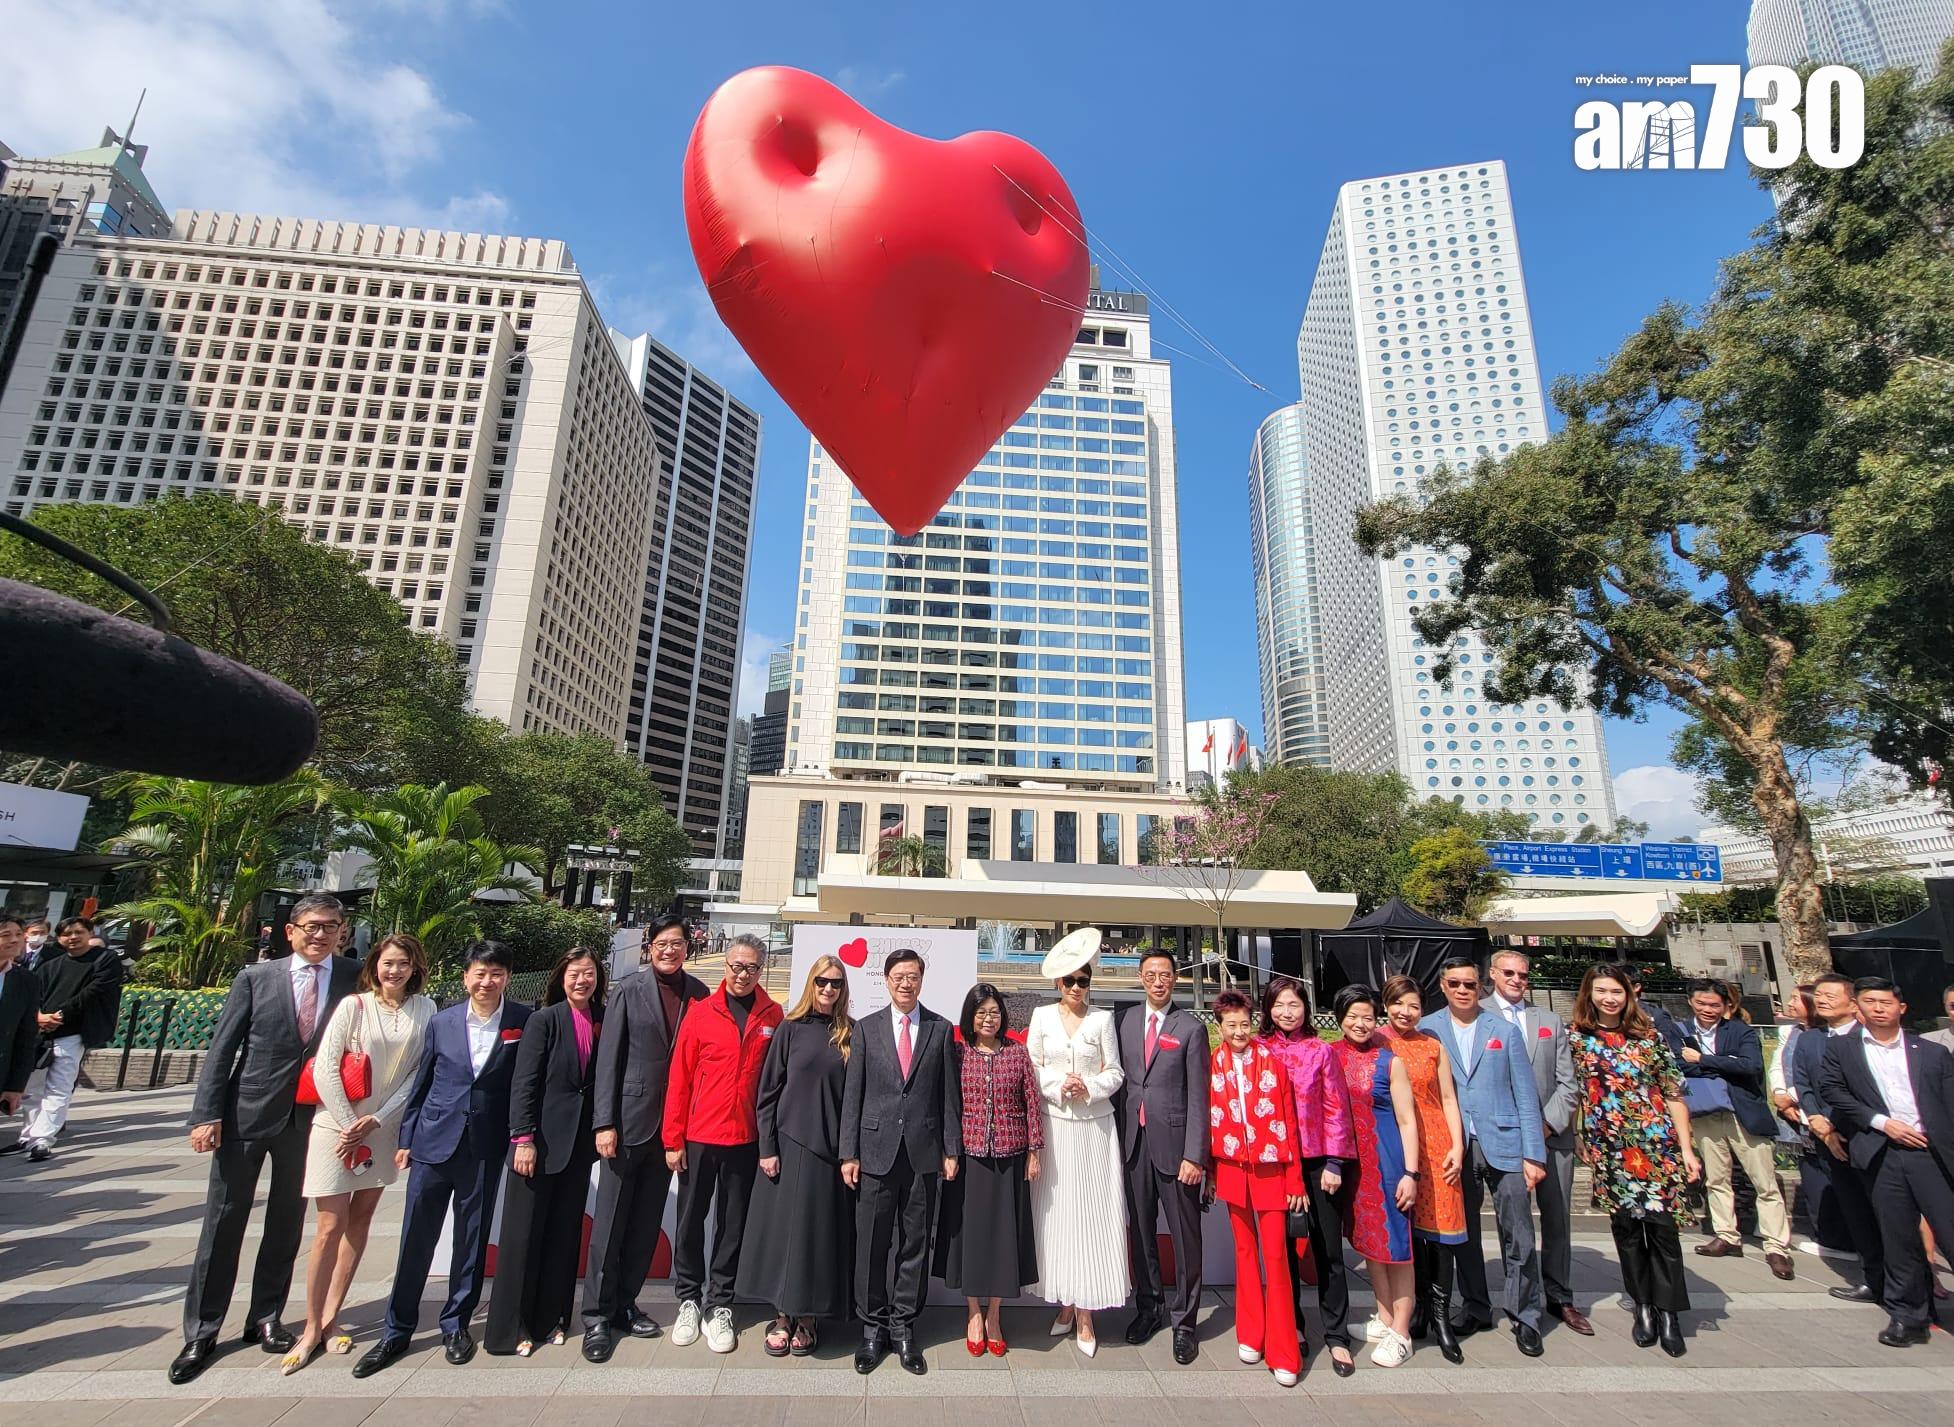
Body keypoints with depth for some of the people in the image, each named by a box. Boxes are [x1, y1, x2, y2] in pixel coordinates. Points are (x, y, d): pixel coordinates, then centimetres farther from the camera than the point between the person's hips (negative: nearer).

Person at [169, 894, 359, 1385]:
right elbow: (221, 1048, -3)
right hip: (247, 1114, -1)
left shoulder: (355, 979, -3)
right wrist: (207, 1114, -9)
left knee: (287, 1224, 13)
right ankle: (201, 1333, 24)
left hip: (310, 1119, 1)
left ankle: (266, 1318, 30)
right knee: (224, 1222, 8)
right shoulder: (255, 978, -4)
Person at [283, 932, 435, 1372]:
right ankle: (312, 1328, 13)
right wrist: (349, 1124, -11)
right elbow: (324, 1068, -10)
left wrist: (375, 1120, -9)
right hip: (338, 1125, -3)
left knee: (360, 1221, 10)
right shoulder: (354, 1006, -9)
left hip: (385, 1128, 3)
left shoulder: (425, 1010, -3)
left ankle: (330, 1319, 23)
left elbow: (419, 1072, -2)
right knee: (331, 1228, -1)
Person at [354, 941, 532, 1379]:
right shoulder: (442, 1022, 1)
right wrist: (406, 1138, 9)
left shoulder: (524, 1023, -6)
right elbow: (421, 1084, 9)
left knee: (472, 1240, 10)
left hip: (486, 1149, -1)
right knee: (415, 1239, 8)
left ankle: (457, 1325, 28)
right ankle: (397, 1332, 25)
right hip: (434, 1142, 2)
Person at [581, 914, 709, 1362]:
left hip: (672, 1124, 3)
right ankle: (597, 1315, 19)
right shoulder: (629, 989, -6)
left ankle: (625, 1304, 29)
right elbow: (609, 1058, -6)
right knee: (610, 1221, 5)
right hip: (629, 1119, -3)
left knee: (647, 1222, 14)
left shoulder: (698, 994, 1)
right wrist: (605, 1122, -10)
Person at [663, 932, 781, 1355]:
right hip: (698, 1137, 0)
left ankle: (719, 1304, 27)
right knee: (691, 1220, 13)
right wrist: (673, 1139, -3)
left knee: (733, 1224, 11)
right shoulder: (701, 1013, -5)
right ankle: (688, 1298, 32)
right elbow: (679, 1080, -3)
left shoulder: (773, 1015, -3)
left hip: (746, 1139, 0)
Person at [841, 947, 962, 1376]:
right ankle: (873, 1328, 23)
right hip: (876, 1149, 0)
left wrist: (951, 1150, 1)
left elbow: (950, 1094, 4)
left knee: (915, 1243, 9)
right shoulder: (866, 1028, 3)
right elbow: (852, 1094, 2)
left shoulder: (941, 1029, 3)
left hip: (924, 1151, 0)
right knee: (872, 1243, 7)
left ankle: (903, 1326, 24)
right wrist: (849, 1153, -1)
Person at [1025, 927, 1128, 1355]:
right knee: (1055, 1210, 5)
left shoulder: (1102, 1019, 3)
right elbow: (1030, 1068, 5)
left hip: (1093, 1126, -1)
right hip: (1053, 1124, 1)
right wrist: (1058, 1086, -10)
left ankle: (1085, 1313, 9)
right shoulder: (1042, 1015, 5)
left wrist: (1089, 1087, -12)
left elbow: (1114, 1072, 5)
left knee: (1090, 1212, 0)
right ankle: (1065, 1304, 19)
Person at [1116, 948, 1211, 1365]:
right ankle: (1148, 1308, 32)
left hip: (1174, 1143, -3)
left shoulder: (1192, 1027, -5)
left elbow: (1198, 1096, -7)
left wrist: (1194, 1155, -12)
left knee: (1185, 1235, 5)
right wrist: (1120, 1137, 3)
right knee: (1140, 1231, 14)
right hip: (1134, 1142, 4)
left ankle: (1184, 1321, 21)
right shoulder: (1126, 1022, 6)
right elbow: (1121, 1081, 8)